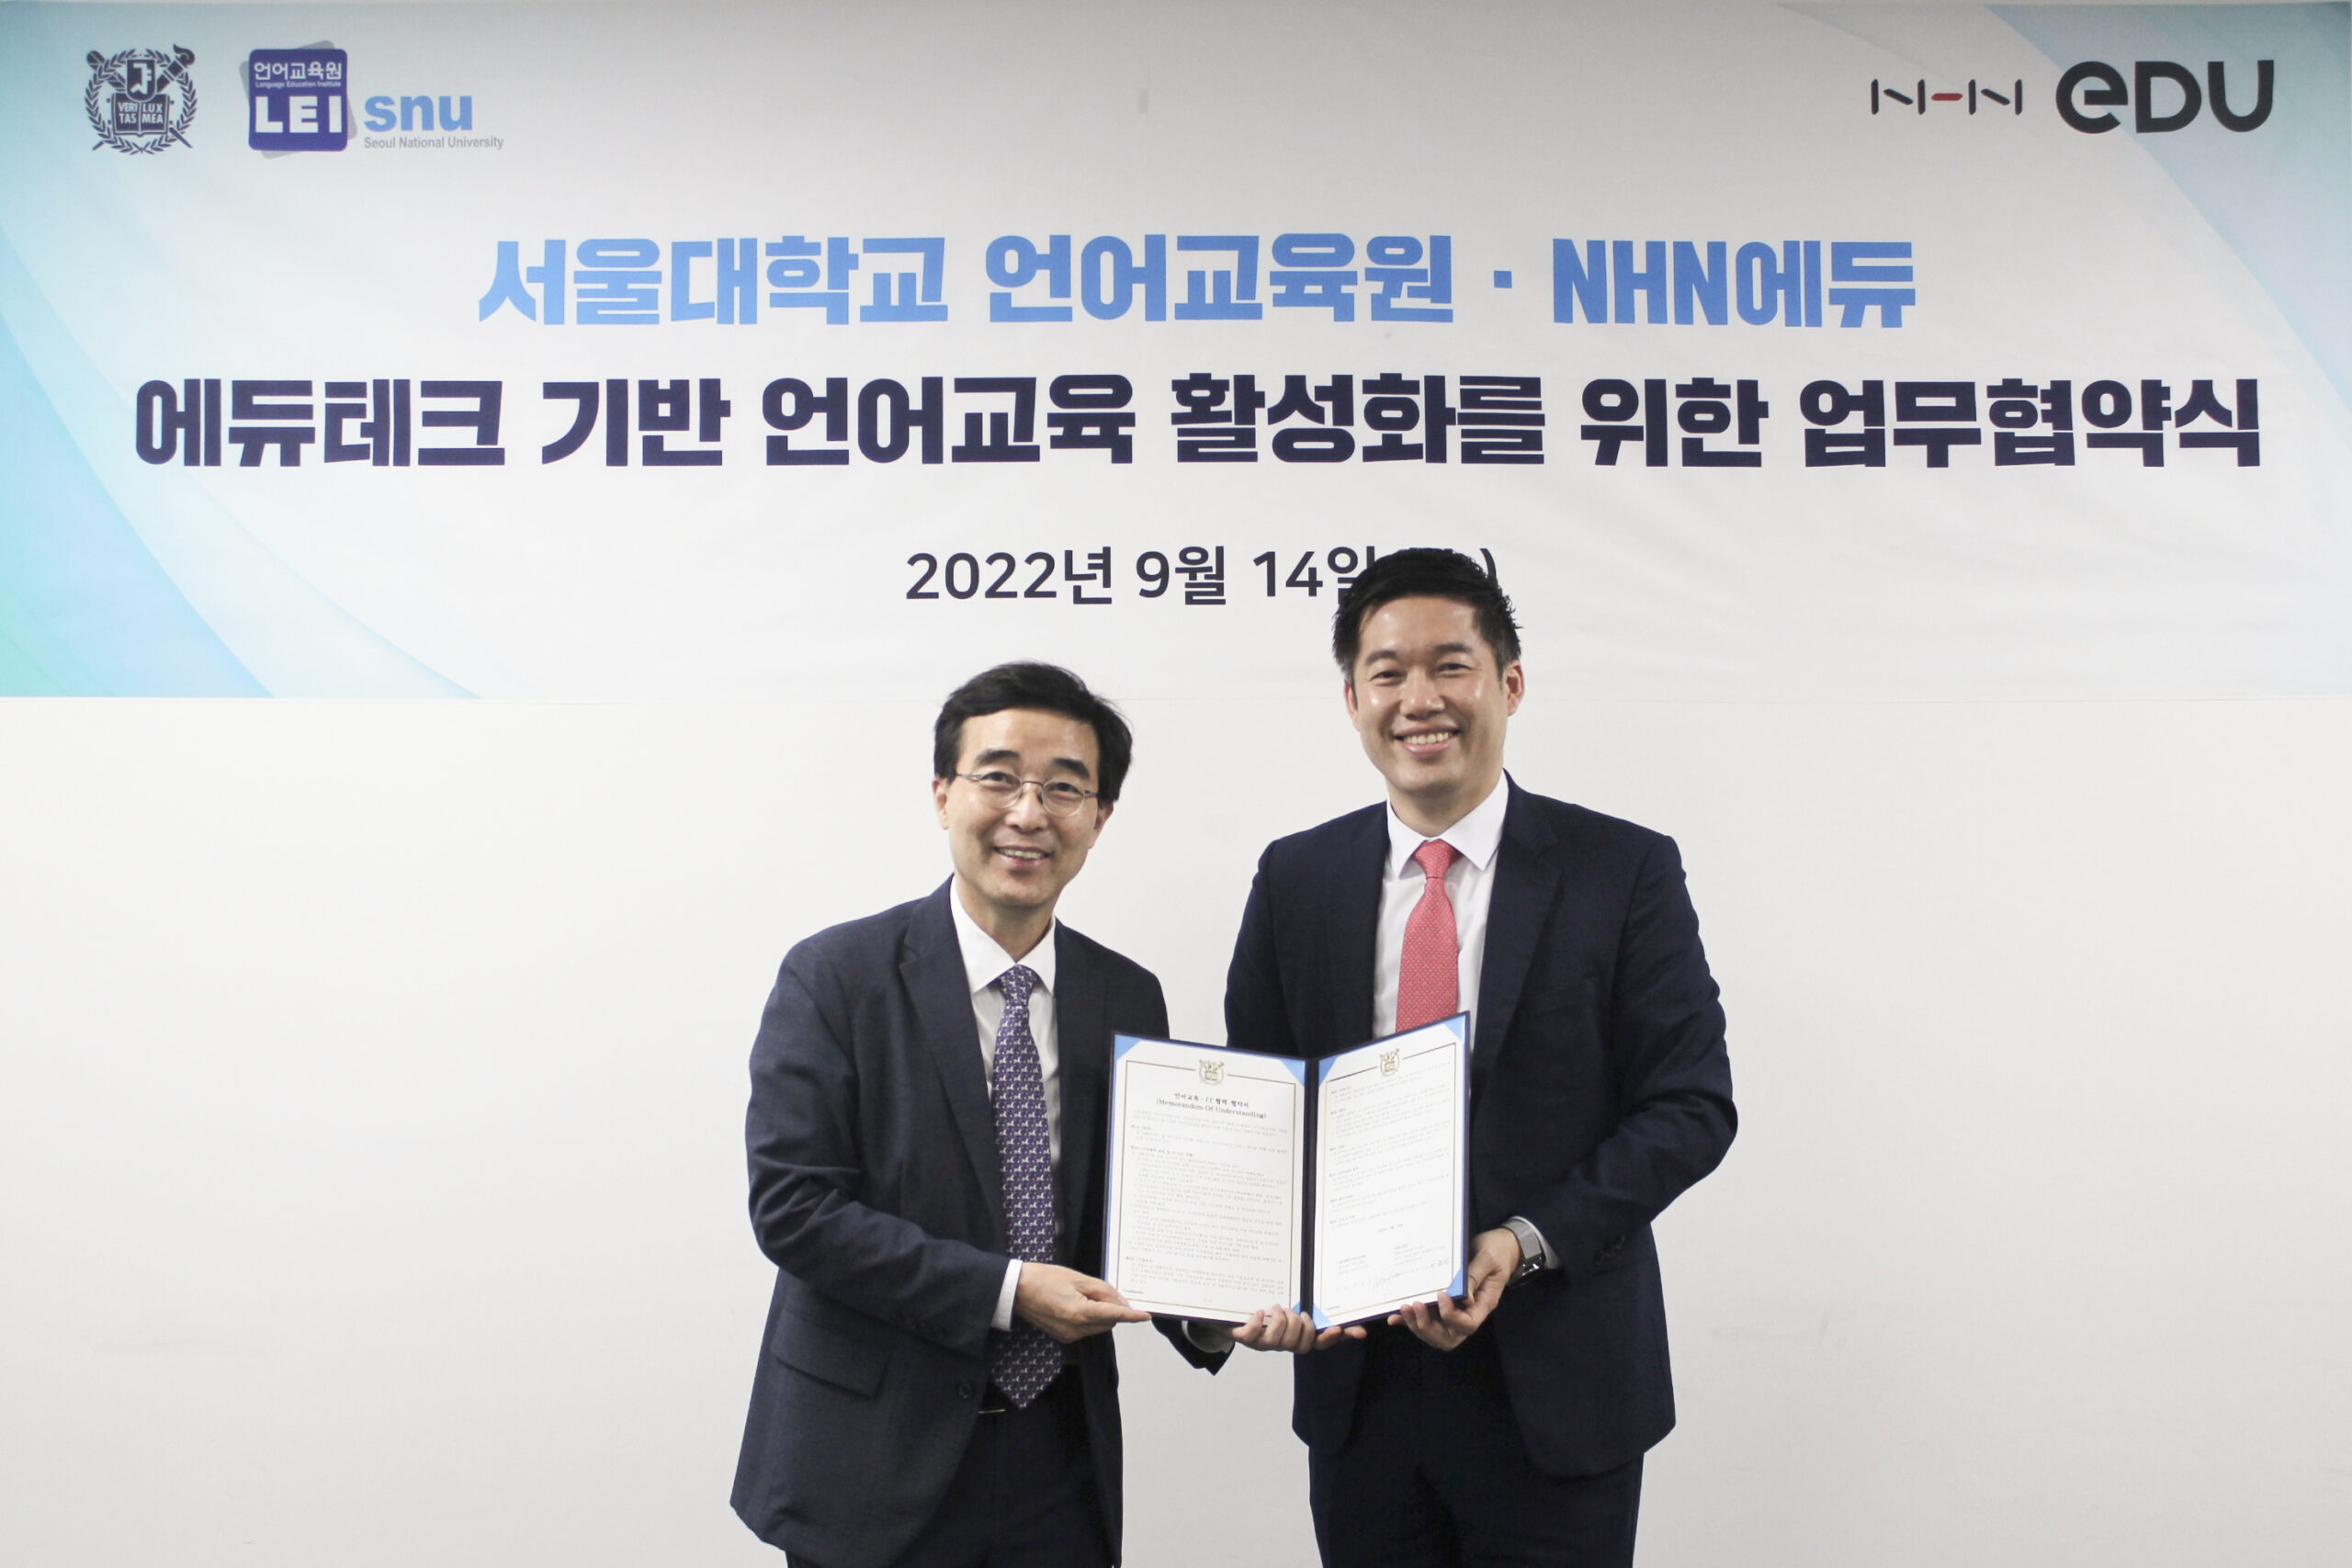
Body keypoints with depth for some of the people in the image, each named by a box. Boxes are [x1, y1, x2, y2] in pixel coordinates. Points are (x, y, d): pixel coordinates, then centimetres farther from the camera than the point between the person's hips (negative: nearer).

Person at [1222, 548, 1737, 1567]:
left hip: (1555, 1392, -2)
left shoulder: (1626, 871, -4)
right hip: (1358, 1380, 3)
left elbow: (1691, 1103, -6)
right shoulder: (1294, 878, 5)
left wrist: (1526, 1243, -18)